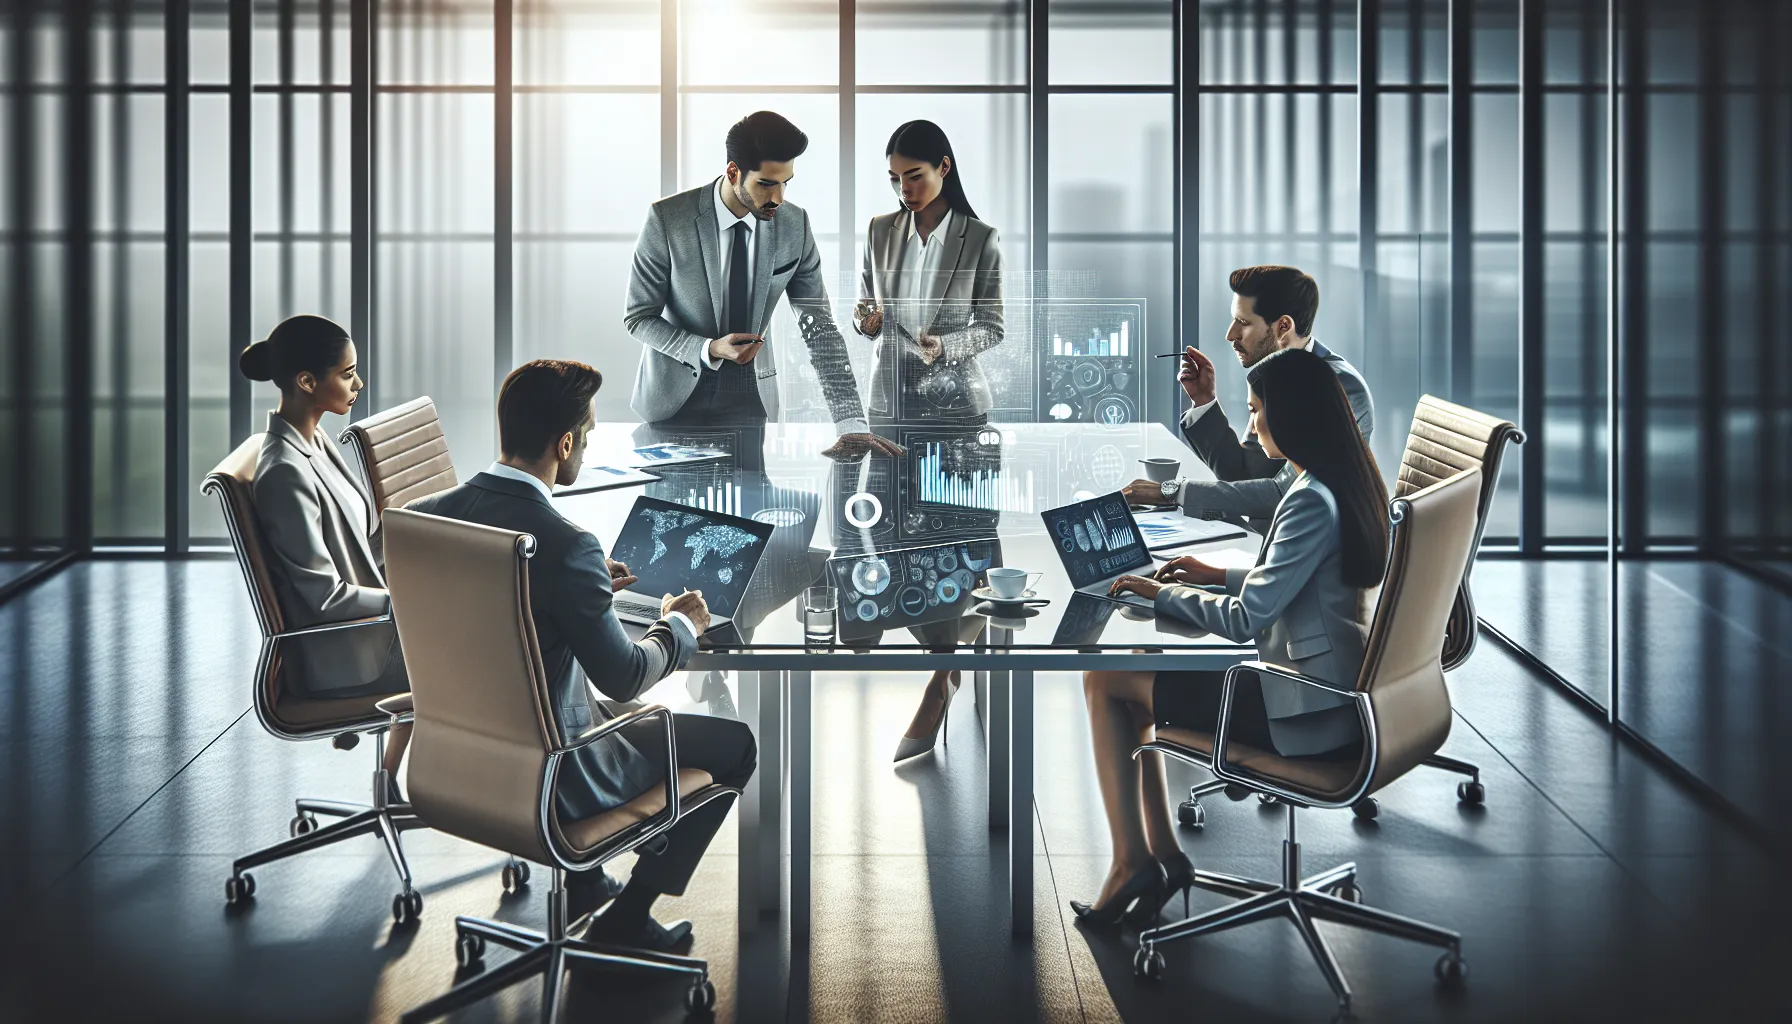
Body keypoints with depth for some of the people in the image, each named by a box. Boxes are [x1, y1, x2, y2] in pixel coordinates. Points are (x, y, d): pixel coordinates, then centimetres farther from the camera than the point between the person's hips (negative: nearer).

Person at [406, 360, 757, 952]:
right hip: (551, 783, -8)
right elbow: (625, 677, -18)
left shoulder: (424, 514, -7)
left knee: (603, 708, 36)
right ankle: (626, 917, 19)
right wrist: (680, 625, 2)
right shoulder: (566, 546, -28)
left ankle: (584, 886, 40)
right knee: (733, 745, 11)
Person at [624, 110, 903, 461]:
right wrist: (708, 349, -26)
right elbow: (638, 317, -10)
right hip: (676, 397, -2)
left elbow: (819, 327, -8)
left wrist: (851, 424, -16)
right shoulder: (667, 219, -16)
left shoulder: (795, 225, -8)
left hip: (751, 399, 2)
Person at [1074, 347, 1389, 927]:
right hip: (1334, 689, 10)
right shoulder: (1348, 484, 7)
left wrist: (1163, 594, -7)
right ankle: (1161, 856, 14)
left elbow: (1245, 619, -22)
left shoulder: (1312, 502, -23)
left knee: (1104, 680, -2)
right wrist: (1219, 576, 15)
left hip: (1310, 711, -10)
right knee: (1130, 675, 15)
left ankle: (1132, 862, 5)